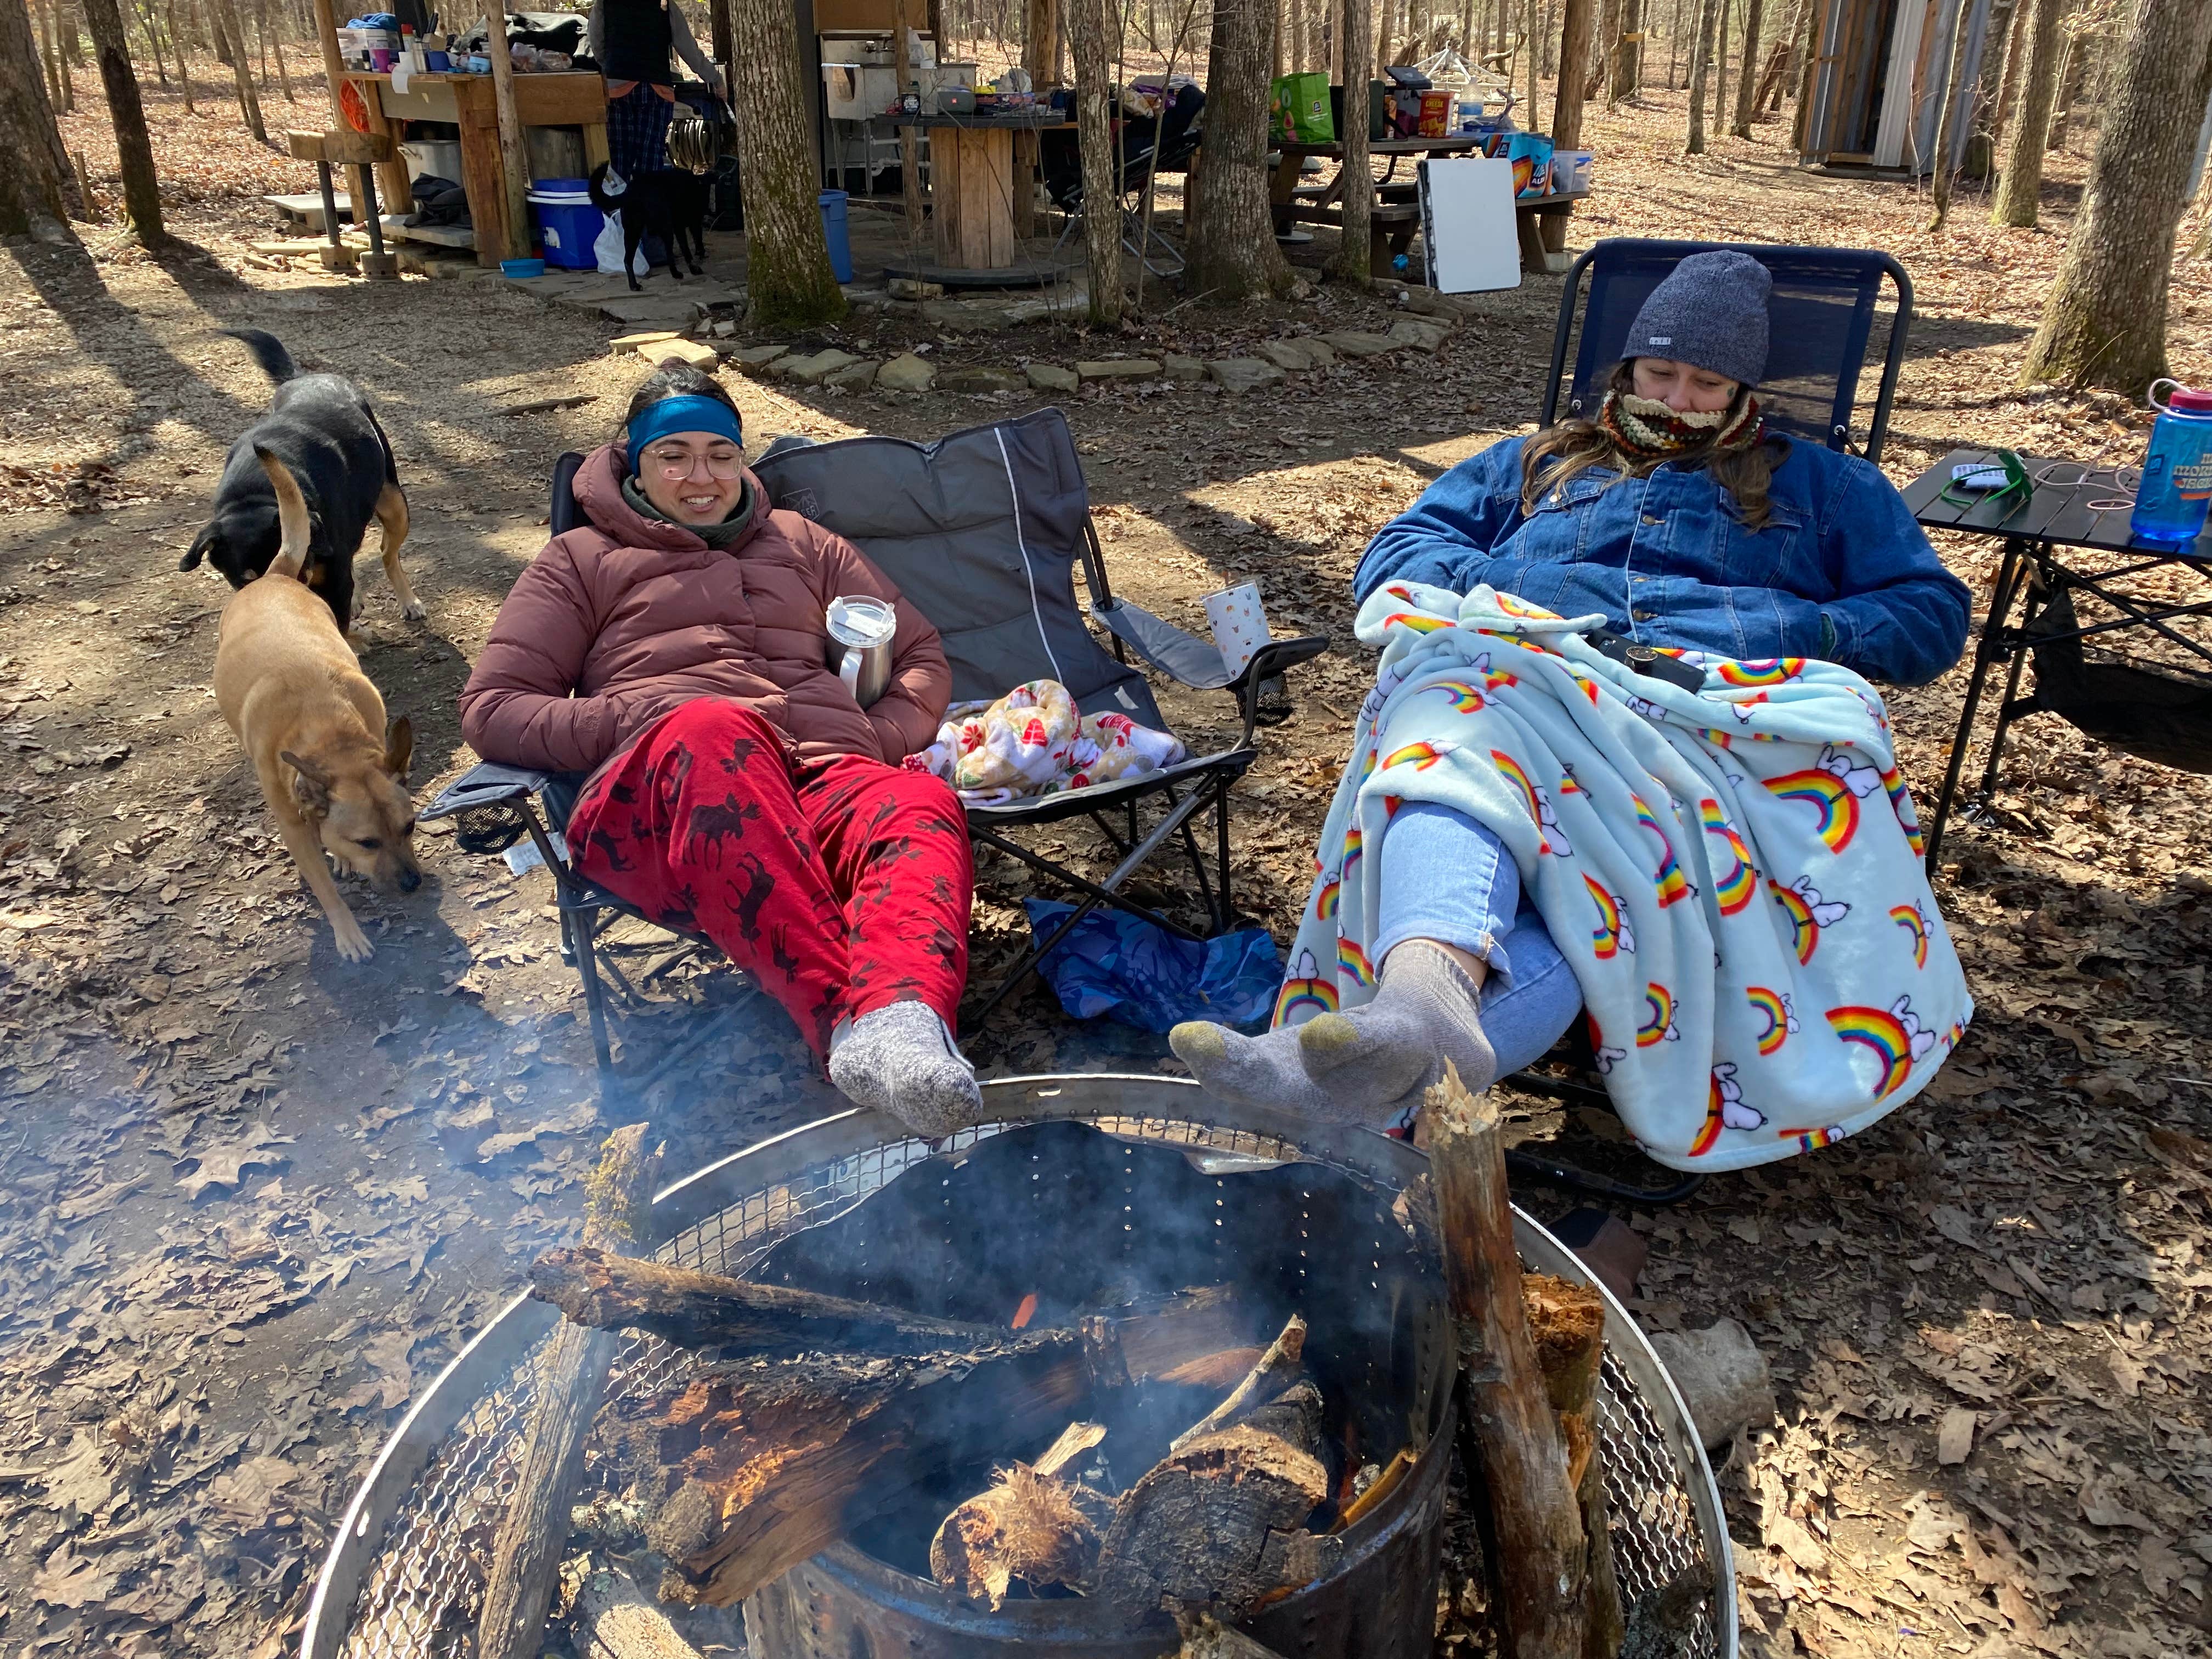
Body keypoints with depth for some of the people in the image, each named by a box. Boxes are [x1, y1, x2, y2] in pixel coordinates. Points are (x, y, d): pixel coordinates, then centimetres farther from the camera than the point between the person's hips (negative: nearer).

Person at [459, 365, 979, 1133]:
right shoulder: (582, 560, 25)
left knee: (924, 804, -36)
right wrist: (643, 722, -5)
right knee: (711, 731, -41)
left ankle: (902, 1024, -67)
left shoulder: (804, 545, 33)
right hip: (650, 797, -2)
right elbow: (491, 710, 14)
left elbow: (922, 655, 30)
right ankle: (850, 1015, -58)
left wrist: (879, 737, 5)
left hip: (825, 782, 3)